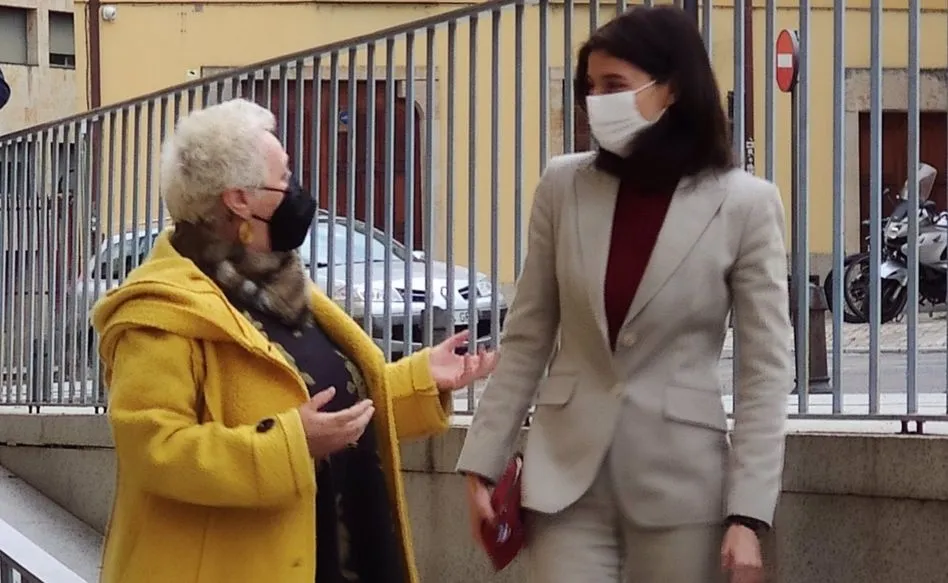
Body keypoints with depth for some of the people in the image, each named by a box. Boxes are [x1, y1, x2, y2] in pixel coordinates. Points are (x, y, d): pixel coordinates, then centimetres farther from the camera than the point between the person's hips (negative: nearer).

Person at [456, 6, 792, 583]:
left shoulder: (745, 204, -6)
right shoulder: (564, 186, 2)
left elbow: (766, 368, -5)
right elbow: (526, 340, 8)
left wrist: (747, 512, -10)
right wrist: (485, 460, 4)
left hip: (681, 481, -2)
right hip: (566, 474, 2)